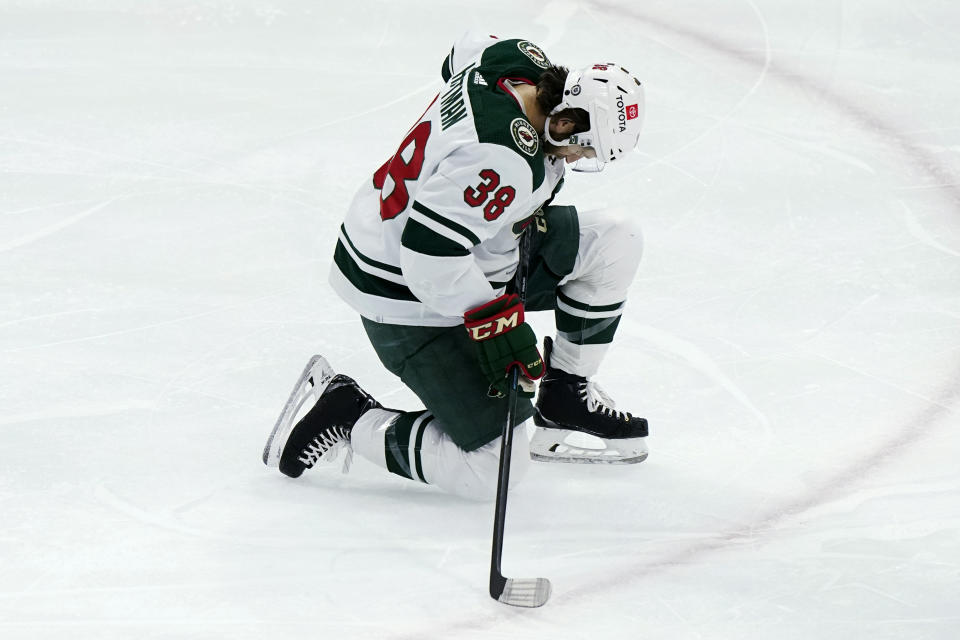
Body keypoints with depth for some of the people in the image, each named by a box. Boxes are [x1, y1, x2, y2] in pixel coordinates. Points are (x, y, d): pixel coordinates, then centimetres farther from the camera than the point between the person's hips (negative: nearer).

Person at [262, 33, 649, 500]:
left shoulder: (516, 60, -8)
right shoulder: (503, 159, -35)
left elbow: (462, 55, 17)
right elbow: (429, 255, -35)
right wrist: (495, 322, -28)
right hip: (410, 303, -10)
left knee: (614, 239, 5)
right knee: (493, 469, -12)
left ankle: (564, 398, 20)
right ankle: (342, 415, 3)